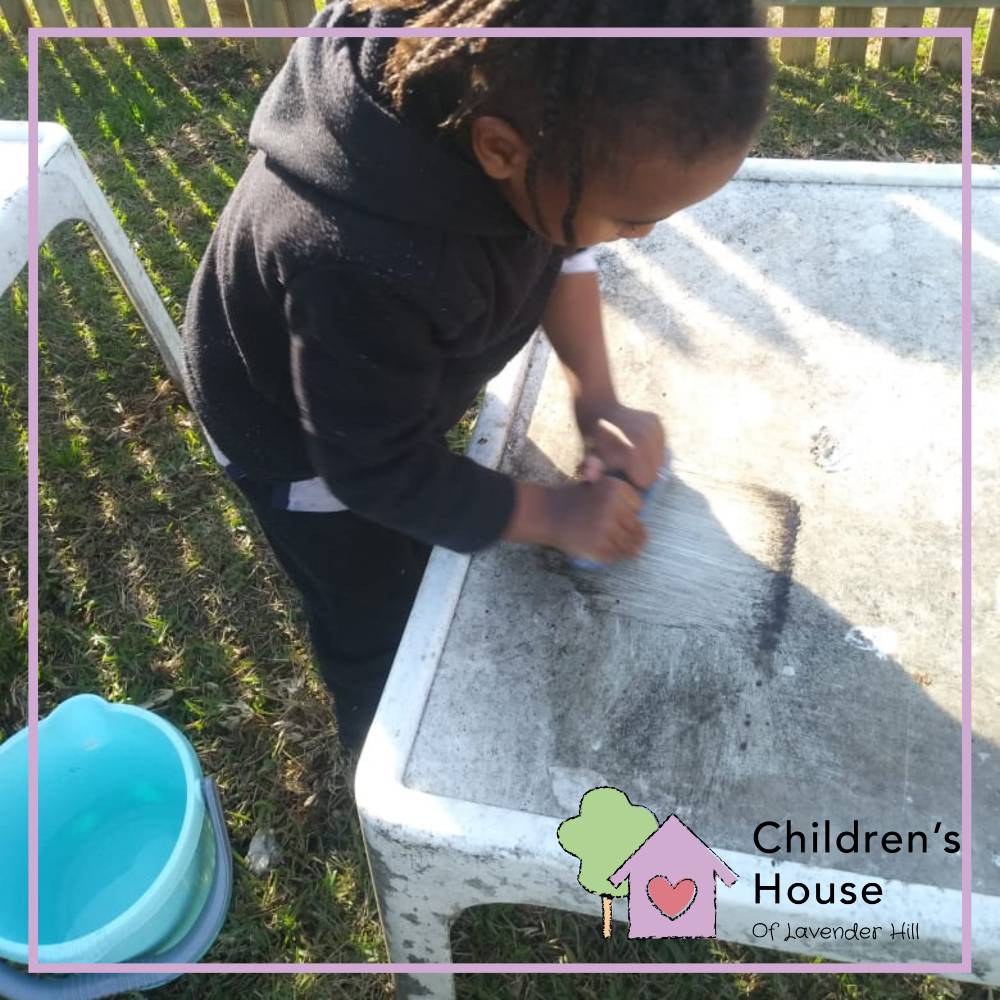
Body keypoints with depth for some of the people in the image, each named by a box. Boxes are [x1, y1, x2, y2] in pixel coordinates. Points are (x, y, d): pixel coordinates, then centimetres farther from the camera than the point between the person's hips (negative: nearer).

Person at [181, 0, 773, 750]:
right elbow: (380, 470, -29)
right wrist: (556, 515, -20)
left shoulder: (513, 89, -27)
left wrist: (598, 400, -15)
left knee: (434, 572, 28)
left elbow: (561, 253, -6)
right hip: (302, 438, -6)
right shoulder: (361, 268, -47)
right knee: (380, 636, 15)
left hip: (400, 386, 6)